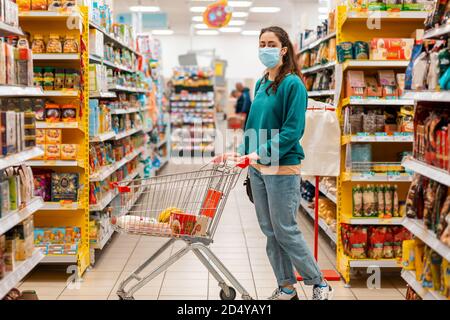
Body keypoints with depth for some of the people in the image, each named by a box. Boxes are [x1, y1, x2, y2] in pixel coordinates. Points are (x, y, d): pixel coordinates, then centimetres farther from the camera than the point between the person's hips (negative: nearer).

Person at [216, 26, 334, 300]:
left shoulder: (293, 84, -11)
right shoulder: (261, 84, 12)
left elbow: (293, 130, -18)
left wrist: (262, 153, -24)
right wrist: (241, 152, 7)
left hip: (282, 167, -8)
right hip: (258, 167, 8)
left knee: (286, 231, -1)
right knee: (270, 231, 11)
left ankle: (320, 284, 16)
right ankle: (286, 288, 23)